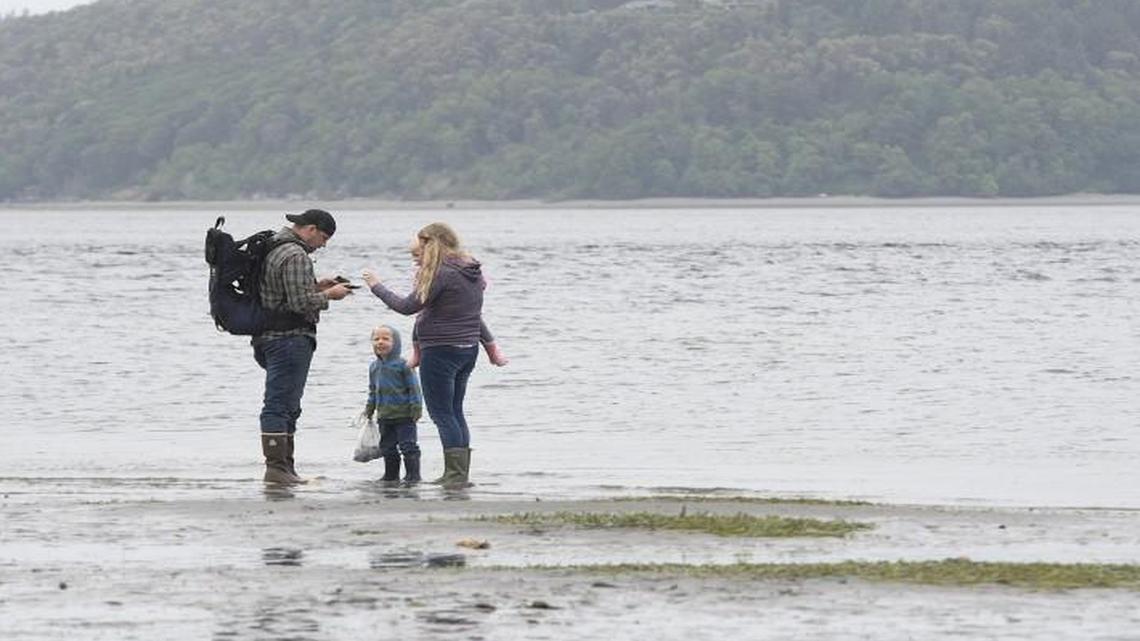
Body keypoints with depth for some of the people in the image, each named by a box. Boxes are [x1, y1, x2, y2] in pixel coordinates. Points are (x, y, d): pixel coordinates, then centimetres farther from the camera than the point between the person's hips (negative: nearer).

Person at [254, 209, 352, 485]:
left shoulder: (274, 249, 17)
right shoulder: (295, 256, -17)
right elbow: (301, 303, -21)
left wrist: (316, 286, 16)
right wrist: (329, 294, -6)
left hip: (268, 337, 11)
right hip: (289, 338, -11)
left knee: (287, 406, 15)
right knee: (280, 404, -10)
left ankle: (285, 465, 18)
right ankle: (276, 467, -11)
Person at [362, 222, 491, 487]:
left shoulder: (442, 274, -18)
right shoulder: (472, 272, 9)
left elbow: (408, 306, -15)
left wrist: (377, 286, -3)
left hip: (441, 351, -9)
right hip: (468, 349, 9)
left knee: (442, 413, -4)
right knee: (455, 412, 15)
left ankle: (456, 473, -8)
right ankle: (460, 473, 15)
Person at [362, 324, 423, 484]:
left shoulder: (402, 365, -10)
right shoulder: (374, 367, 10)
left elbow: (413, 387, -9)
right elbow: (373, 391, 21)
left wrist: (416, 407, -13)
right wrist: (369, 409, 18)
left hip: (404, 415, -6)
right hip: (384, 415, 6)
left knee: (407, 445, -4)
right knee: (387, 447, 11)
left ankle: (413, 474, 1)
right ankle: (391, 474, 21)